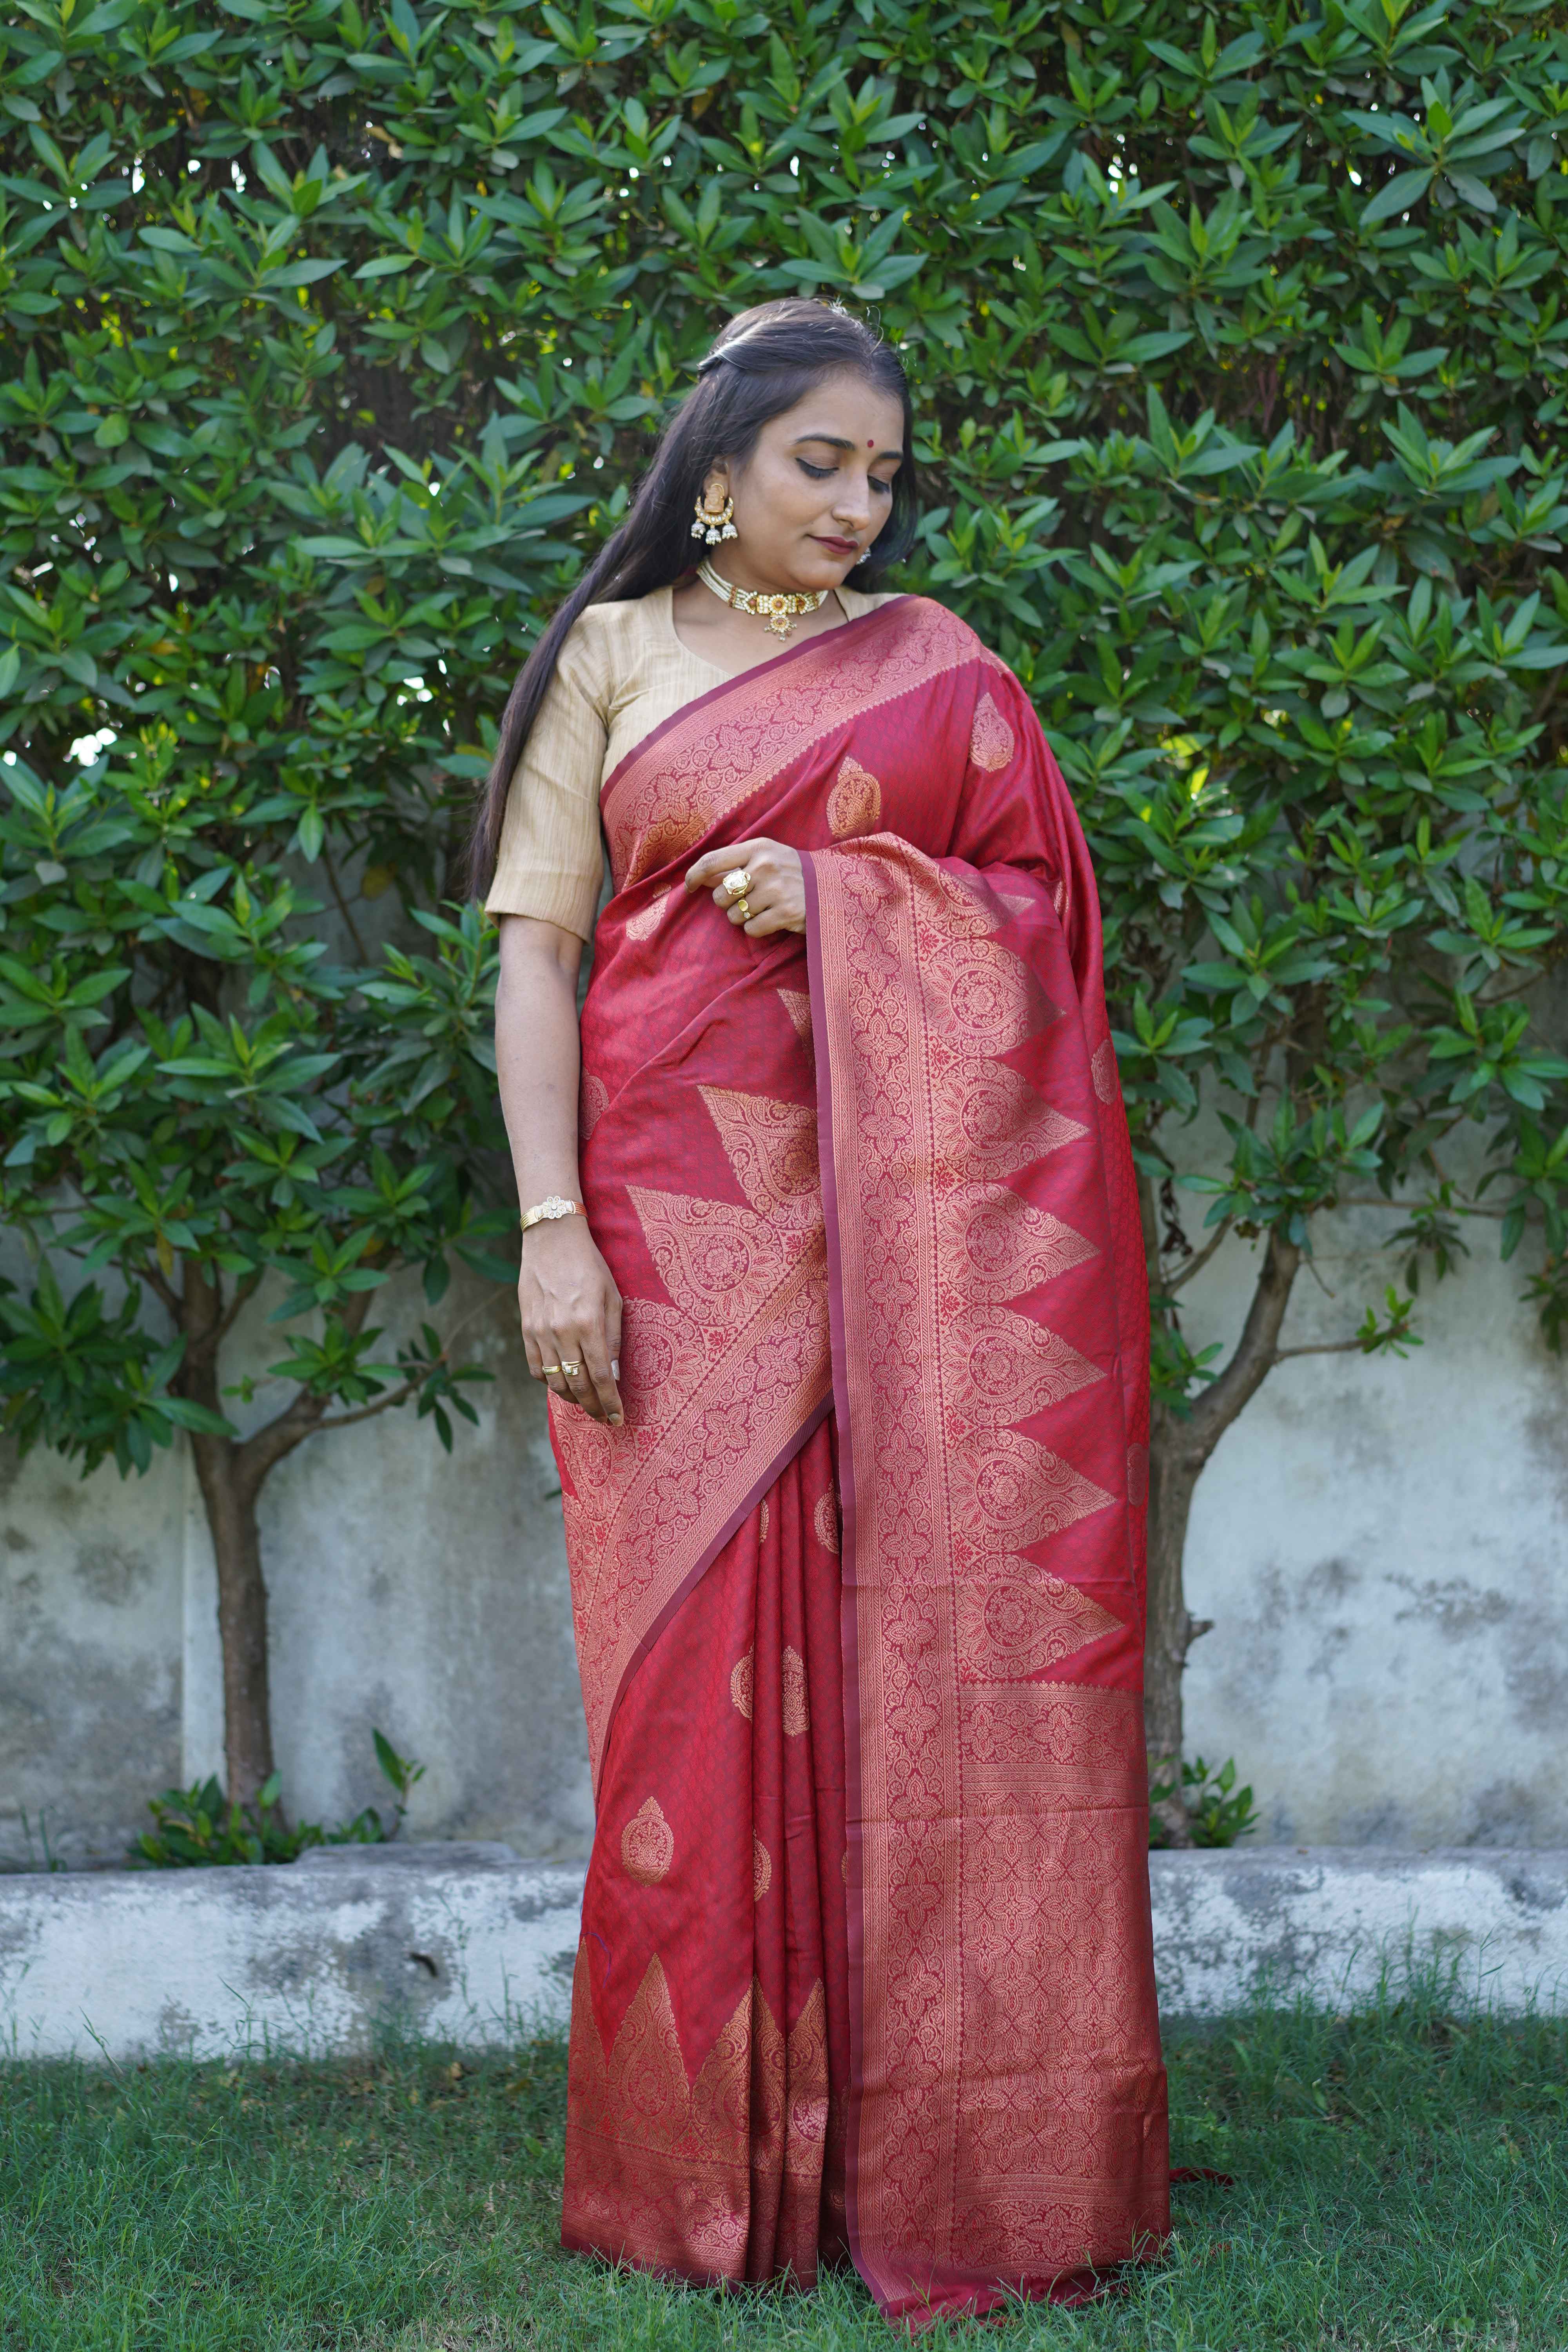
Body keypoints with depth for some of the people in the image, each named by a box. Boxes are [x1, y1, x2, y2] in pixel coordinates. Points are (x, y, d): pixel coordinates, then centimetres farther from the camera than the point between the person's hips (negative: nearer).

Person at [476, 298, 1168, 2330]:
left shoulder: (934, 663, 13)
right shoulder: (612, 657, 9)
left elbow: (1048, 910, 10)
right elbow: (534, 947, 3)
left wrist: (844, 894, -8)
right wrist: (551, 1229, -9)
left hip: (908, 1215, 1)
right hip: (680, 1196, -1)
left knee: (921, 1654, -2)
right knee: (696, 1660, -2)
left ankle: (941, 2153, 9)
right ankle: (710, 2162, 10)